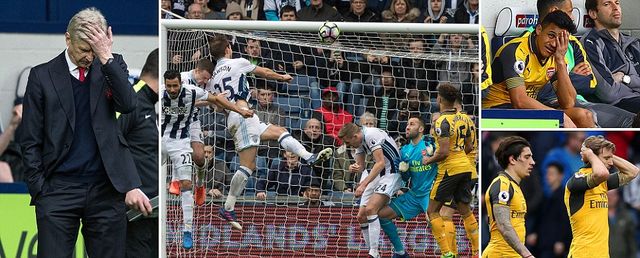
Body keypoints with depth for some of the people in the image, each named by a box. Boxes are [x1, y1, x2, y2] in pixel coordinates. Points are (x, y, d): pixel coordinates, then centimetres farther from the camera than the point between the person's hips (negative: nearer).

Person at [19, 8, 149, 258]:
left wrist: (106, 57, -14)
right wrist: (39, 189, -1)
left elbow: (128, 104, -10)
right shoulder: (42, 76, 4)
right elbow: (30, 141, 6)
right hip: (59, 188, -1)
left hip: (105, 188, 1)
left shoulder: (111, 67, 9)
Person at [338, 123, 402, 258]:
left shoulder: (371, 135, -21)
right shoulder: (359, 141, 7)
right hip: (377, 174, 10)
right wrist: (355, 168, -13)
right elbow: (361, 166, 13)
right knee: (361, 216, 4)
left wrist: (363, 184, -28)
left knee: (370, 209, -24)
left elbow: (381, 163, -26)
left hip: (391, 174, -10)